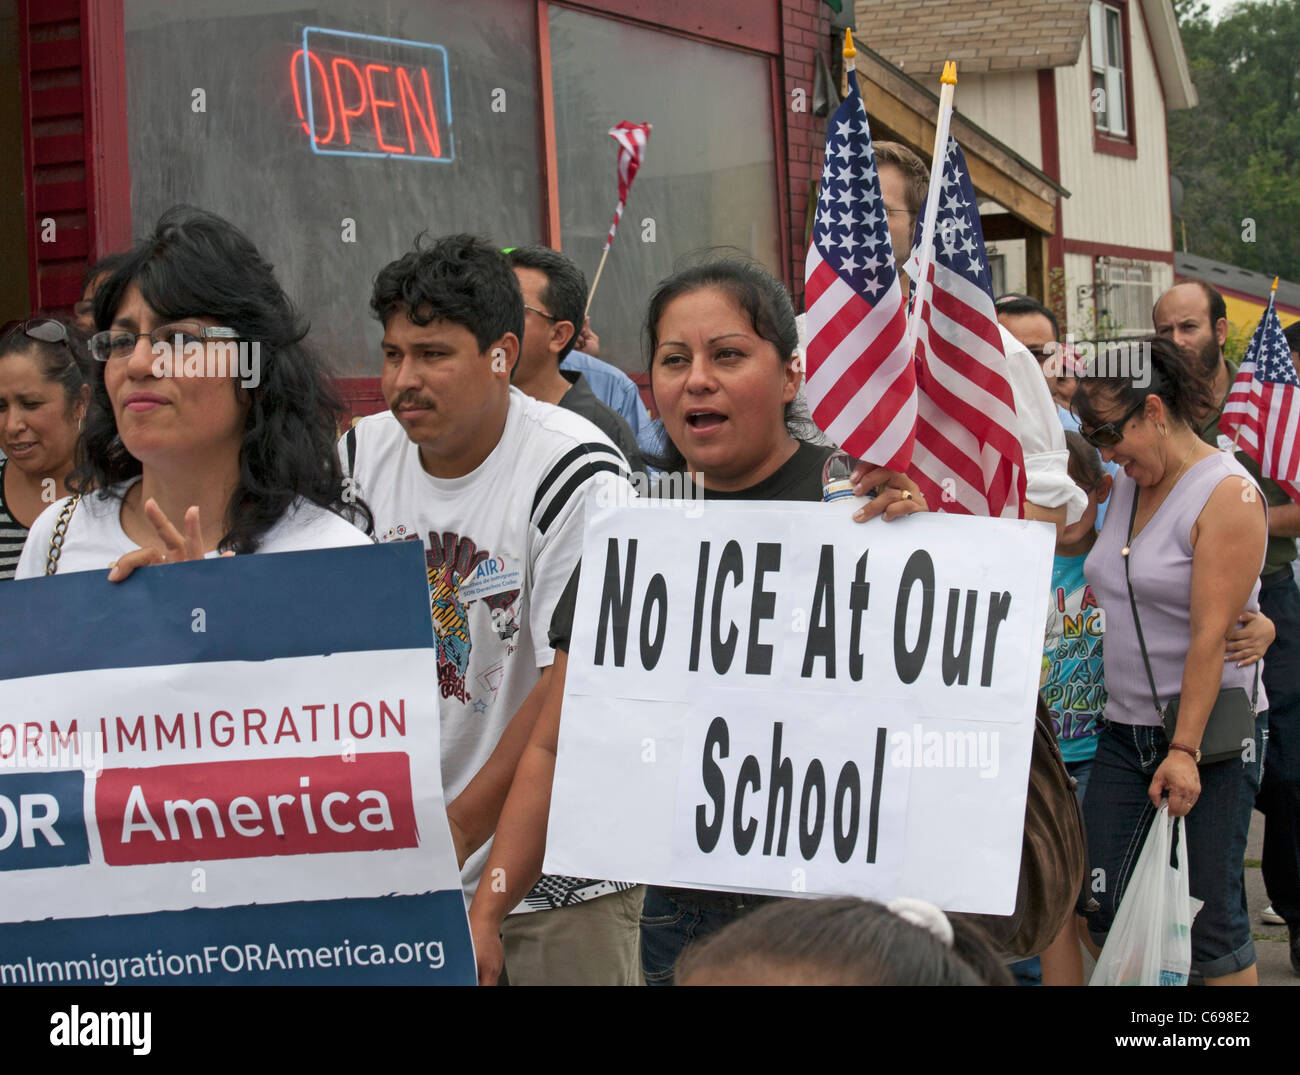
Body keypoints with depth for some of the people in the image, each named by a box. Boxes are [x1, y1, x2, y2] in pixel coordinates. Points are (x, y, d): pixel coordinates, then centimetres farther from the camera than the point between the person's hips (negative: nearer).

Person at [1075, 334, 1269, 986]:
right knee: (1101, 908, 1)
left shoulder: (1228, 495, -12)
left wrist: (1186, 749, -22)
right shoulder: (1128, 485, 11)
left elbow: (1211, 634, -18)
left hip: (1207, 733, -7)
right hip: (1126, 729, 7)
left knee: (1209, 918, -5)